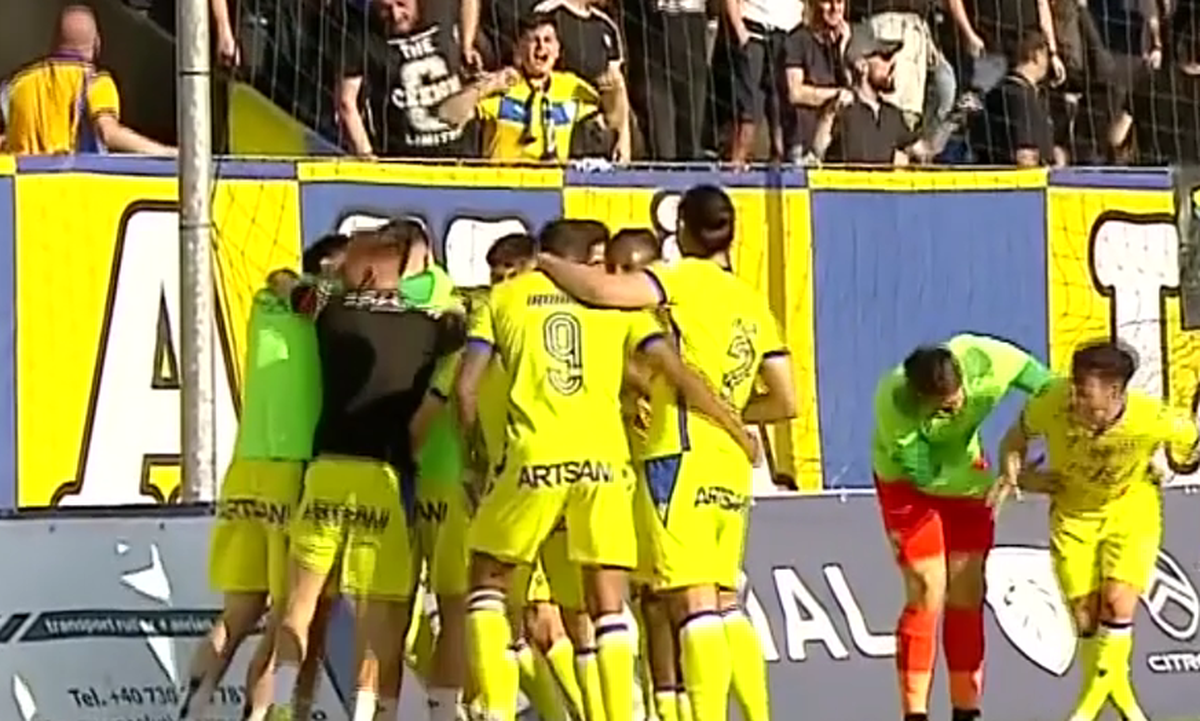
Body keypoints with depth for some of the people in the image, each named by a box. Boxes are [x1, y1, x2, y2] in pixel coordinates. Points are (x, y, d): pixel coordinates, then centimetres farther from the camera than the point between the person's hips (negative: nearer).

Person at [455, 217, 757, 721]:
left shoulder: (506, 297, 15)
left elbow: (467, 386, 6)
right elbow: (678, 374, 9)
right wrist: (737, 431, 17)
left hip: (534, 456, -1)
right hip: (604, 457, 1)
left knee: (487, 580, 17)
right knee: (608, 605, 8)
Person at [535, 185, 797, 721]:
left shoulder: (685, 280, -4)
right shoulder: (753, 304, 16)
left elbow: (604, 291, -20)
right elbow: (784, 401, 14)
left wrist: (547, 263, -4)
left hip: (682, 458, -7)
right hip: (731, 468, 7)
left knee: (694, 605, -12)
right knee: (724, 605, 14)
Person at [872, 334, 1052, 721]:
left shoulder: (987, 360, -32)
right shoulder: (894, 403, -37)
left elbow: (1051, 389, -12)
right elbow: (926, 476, -29)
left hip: (966, 472, 4)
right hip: (908, 478, -4)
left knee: (968, 596, 3)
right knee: (927, 595, -12)